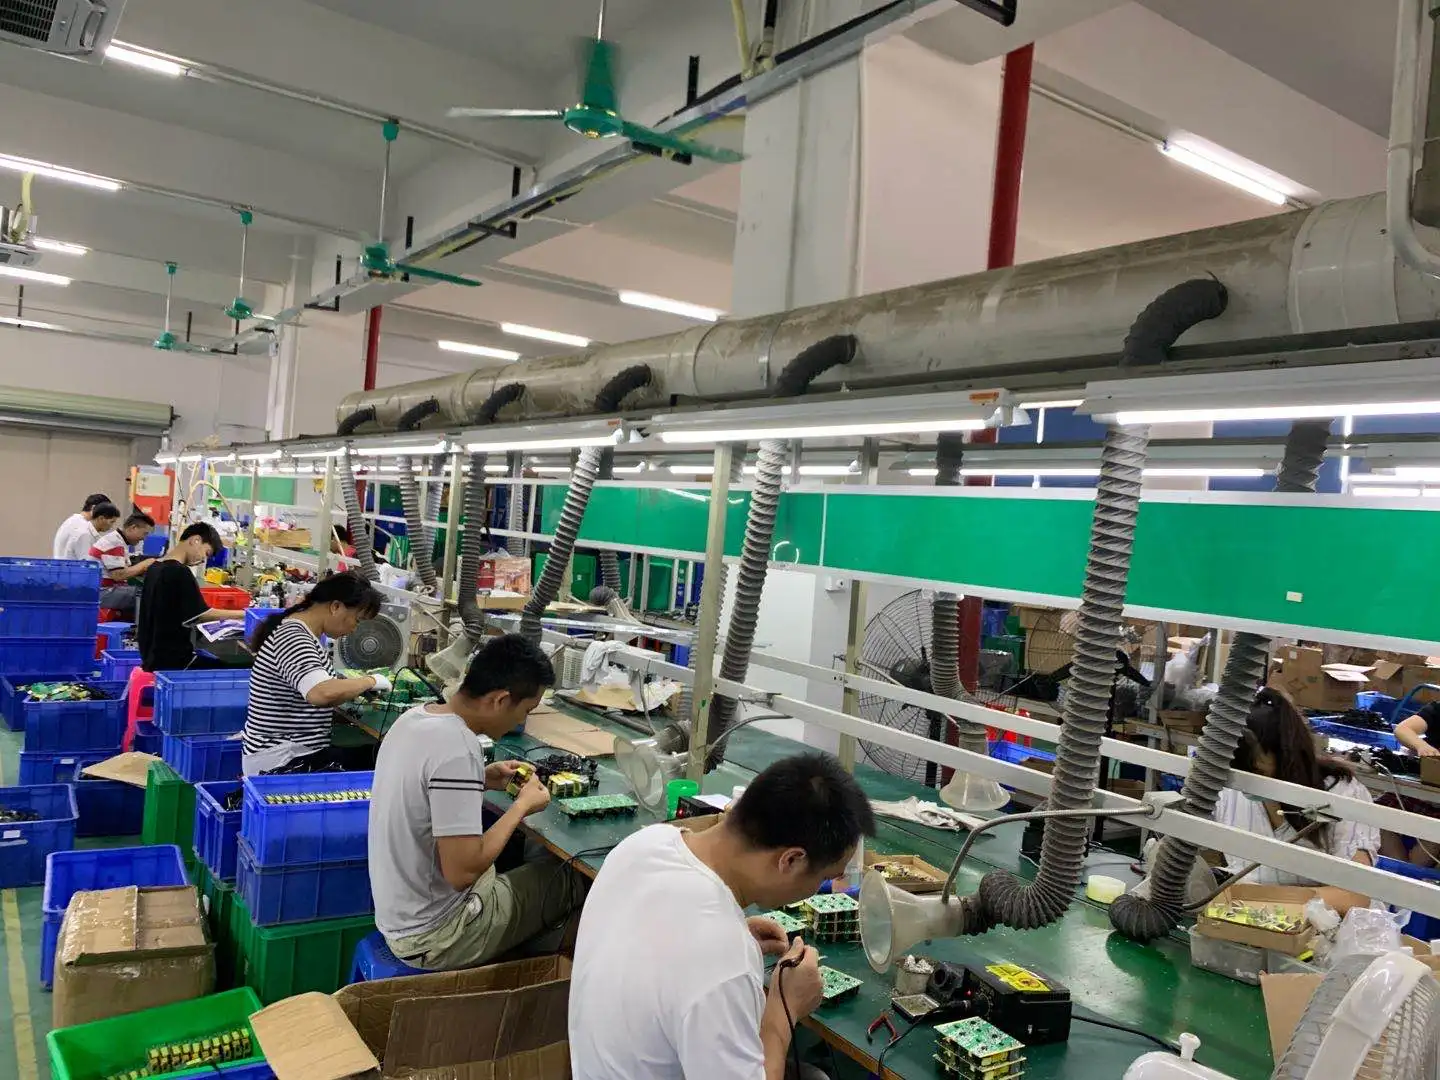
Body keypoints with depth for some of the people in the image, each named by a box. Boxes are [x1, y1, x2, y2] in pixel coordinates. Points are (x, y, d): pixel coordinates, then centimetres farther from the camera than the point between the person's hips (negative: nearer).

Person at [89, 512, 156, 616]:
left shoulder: (120, 540, 14)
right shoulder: (114, 542, -17)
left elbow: (125, 570, 10)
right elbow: (119, 575, -23)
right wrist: (144, 564, -13)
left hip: (107, 589, 10)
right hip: (102, 593, -10)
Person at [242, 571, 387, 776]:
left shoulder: (304, 634, 9)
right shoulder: (293, 638, -21)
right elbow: (322, 693, -37)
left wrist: (356, 686, 1)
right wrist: (369, 681, -22)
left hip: (298, 750, 10)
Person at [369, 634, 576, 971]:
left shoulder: (415, 717, -2)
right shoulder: (458, 750, -29)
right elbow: (462, 872, -28)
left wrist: (483, 779, 5)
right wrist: (521, 806, -15)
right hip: (432, 937, -8)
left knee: (534, 859, 21)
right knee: (570, 877, 7)